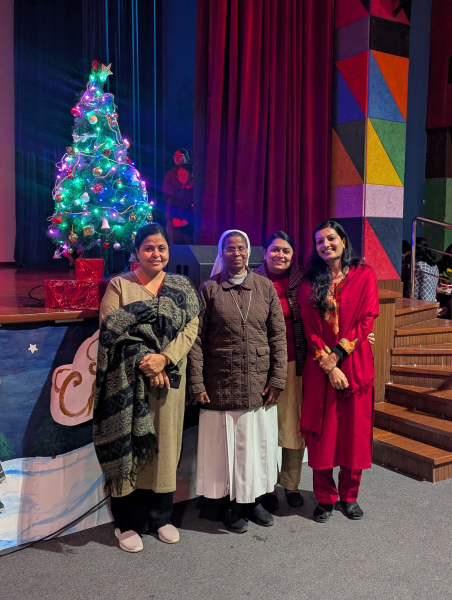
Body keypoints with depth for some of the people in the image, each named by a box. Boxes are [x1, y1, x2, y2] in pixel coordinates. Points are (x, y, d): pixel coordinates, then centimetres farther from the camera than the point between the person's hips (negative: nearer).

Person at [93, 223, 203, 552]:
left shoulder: (182, 287, 9)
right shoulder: (119, 285, 3)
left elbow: (191, 327, -1)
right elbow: (110, 328, -7)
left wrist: (164, 358, -16)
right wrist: (142, 362, -16)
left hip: (169, 377, 2)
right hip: (128, 380, -2)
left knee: (165, 444, 9)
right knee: (129, 444, 2)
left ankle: (161, 516, 25)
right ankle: (128, 522, 16)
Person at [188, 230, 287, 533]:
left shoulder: (265, 287, 5)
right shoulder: (209, 289, 0)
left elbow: (278, 335, 4)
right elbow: (197, 340, -2)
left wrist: (278, 378, -2)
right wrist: (197, 383, -7)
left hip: (259, 384, 2)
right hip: (221, 385, -2)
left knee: (258, 443, 10)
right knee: (227, 444, 6)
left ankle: (254, 500, 29)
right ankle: (233, 506, 23)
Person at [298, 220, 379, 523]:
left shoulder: (364, 275, 1)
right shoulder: (310, 282, 5)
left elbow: (367, 319, -6)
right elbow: (310, 328, -1)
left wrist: (338, 353, -13)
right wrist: (327, 365, -11)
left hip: (355, 363, -1)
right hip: (320, 367, 1)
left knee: (354, 430, 6)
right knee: (322, 432, 4)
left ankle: (349, 495, 23)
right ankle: (325, 498, 19)